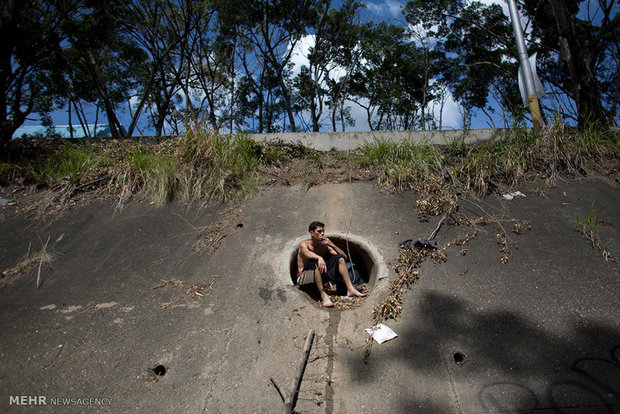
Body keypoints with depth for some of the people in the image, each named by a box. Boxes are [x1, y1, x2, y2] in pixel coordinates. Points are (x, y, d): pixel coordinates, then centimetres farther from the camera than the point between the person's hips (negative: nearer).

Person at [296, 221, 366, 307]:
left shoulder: (325, 246, 3)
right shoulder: (304, 244, -11)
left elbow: (345, 257, -4)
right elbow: (307, 253, -37)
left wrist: (331, 245, -16)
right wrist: (319, 258, -56)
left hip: (321, 275, 6)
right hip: (303, 277, -6)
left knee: (339, 258, -5)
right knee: (315, 262, -35)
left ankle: (350, 289, -15)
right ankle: (323, 295, -38)